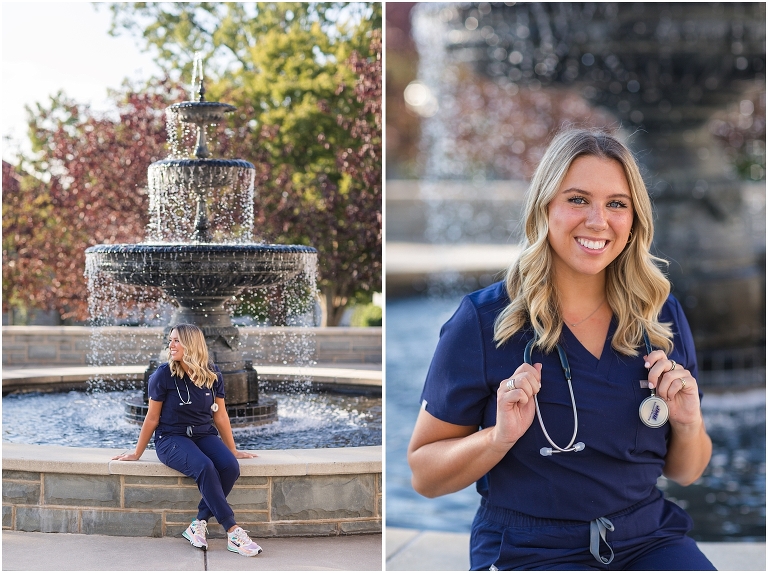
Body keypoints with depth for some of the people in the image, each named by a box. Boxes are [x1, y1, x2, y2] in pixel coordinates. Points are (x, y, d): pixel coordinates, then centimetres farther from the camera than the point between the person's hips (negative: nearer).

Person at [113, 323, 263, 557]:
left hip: (205, 435, 4)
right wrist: (136, 454, 5)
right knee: (204, 467, -34)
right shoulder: (163, 375, -8)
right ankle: (233, 532, -31)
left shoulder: (213, 375, 1)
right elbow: (152, 418, 1)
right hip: (171, 438, -4)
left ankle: (198, 525, -16)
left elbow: (220, 415, 10)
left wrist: (233, 450, 14)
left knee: (230, 467, -27)